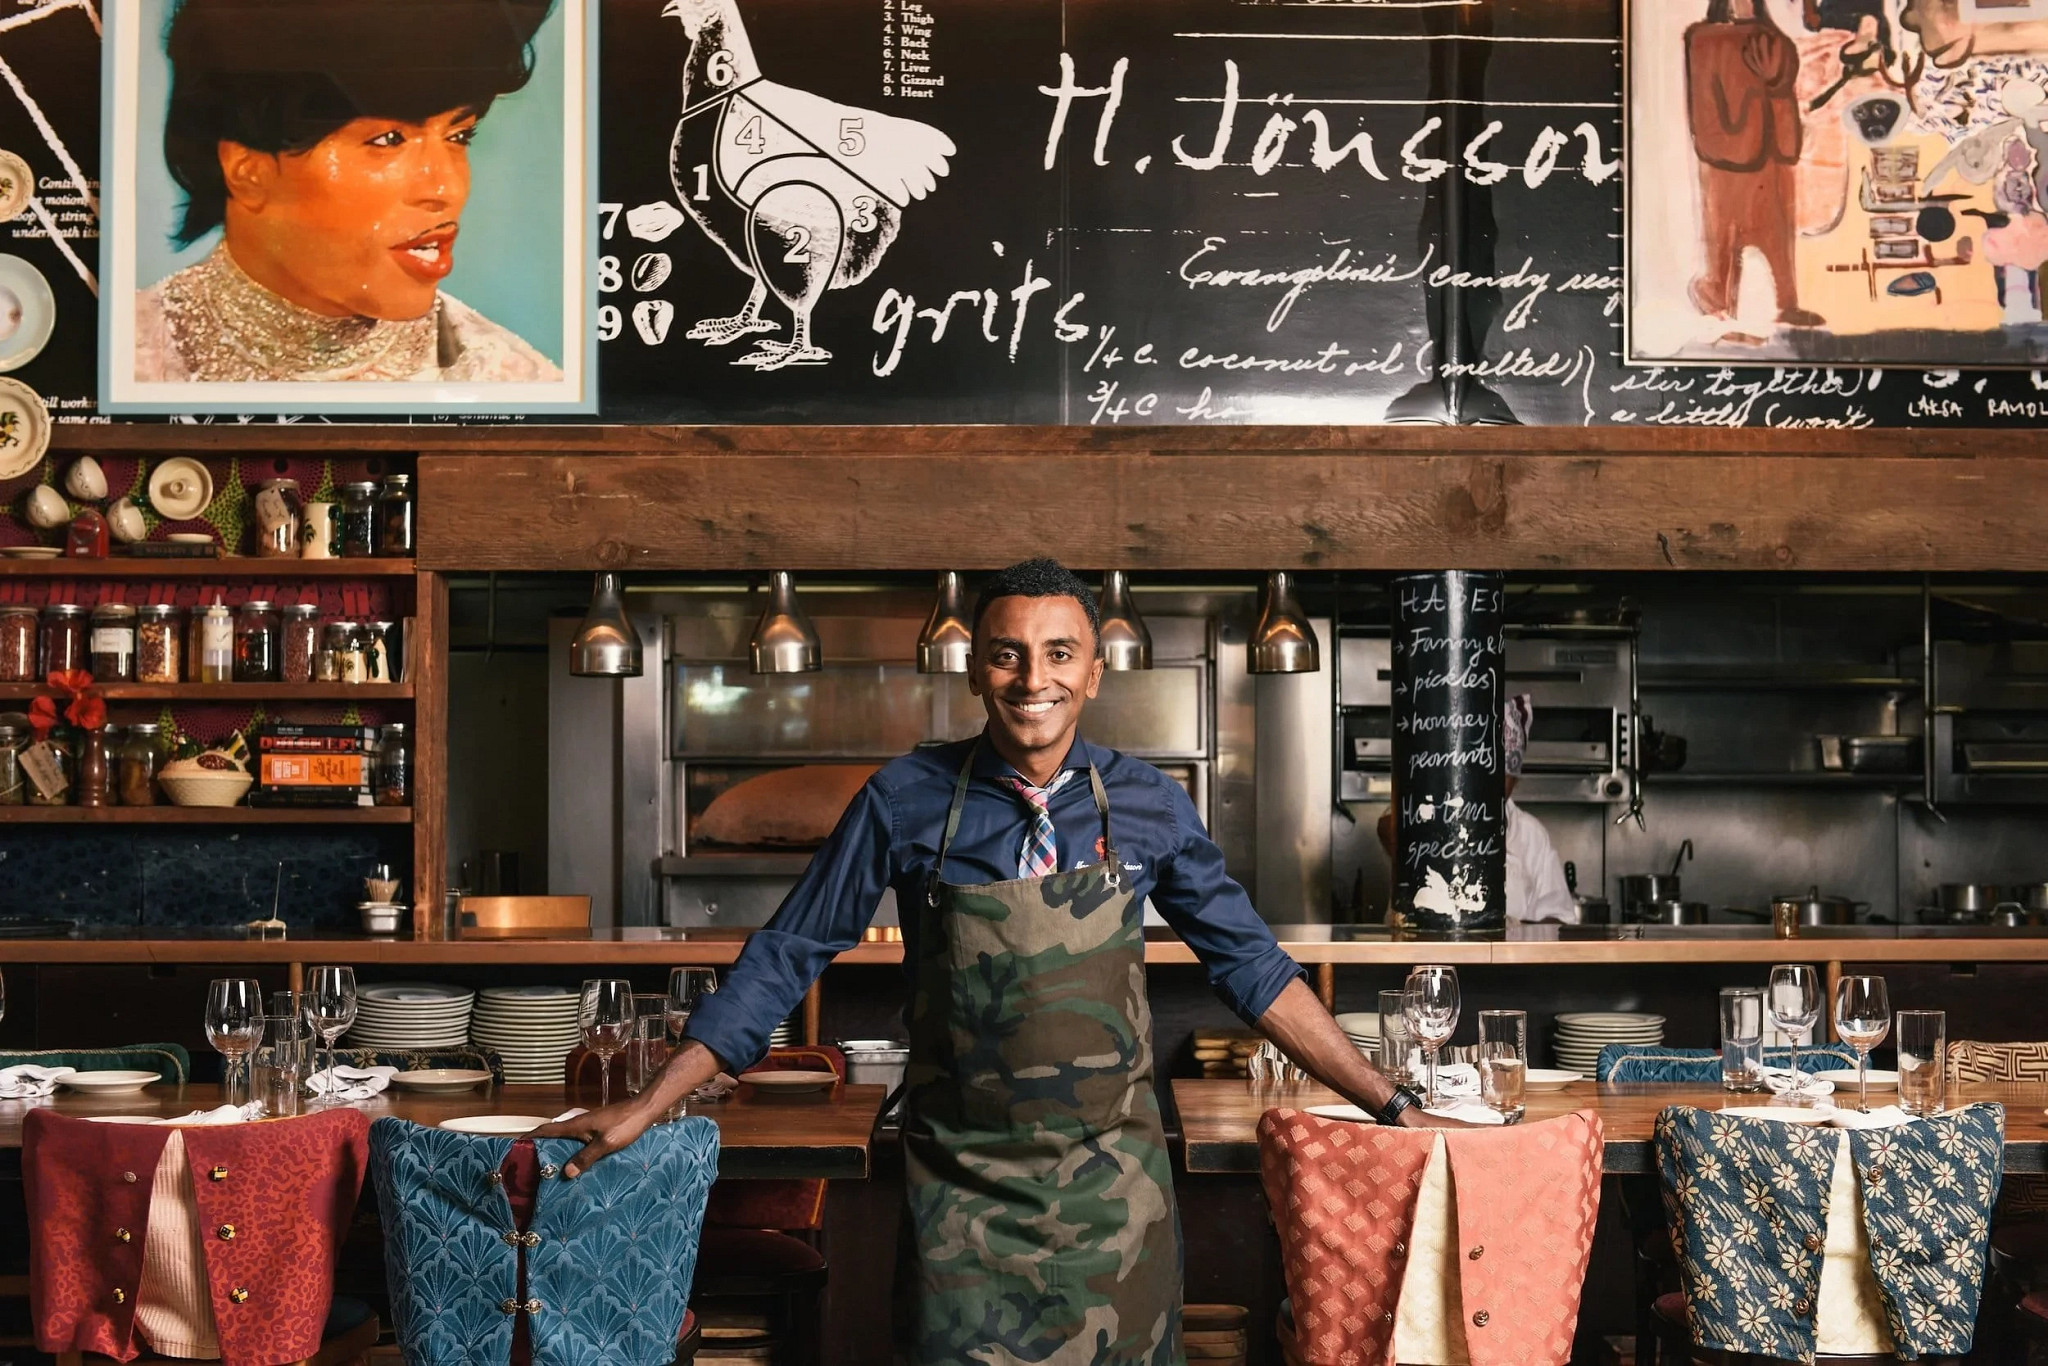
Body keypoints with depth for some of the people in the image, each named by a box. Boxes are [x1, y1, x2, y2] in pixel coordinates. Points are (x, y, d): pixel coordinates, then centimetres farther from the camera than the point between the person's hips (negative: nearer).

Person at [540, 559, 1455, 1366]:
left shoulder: (1148, 808, -1)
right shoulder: (906, 802, -5)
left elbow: (1249, 966, 6)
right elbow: (786, 958, -1)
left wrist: (1389, 1105, 4)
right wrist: (646, 1107, -4)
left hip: (1112, 1183, 1)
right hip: (962, 1186, -1)